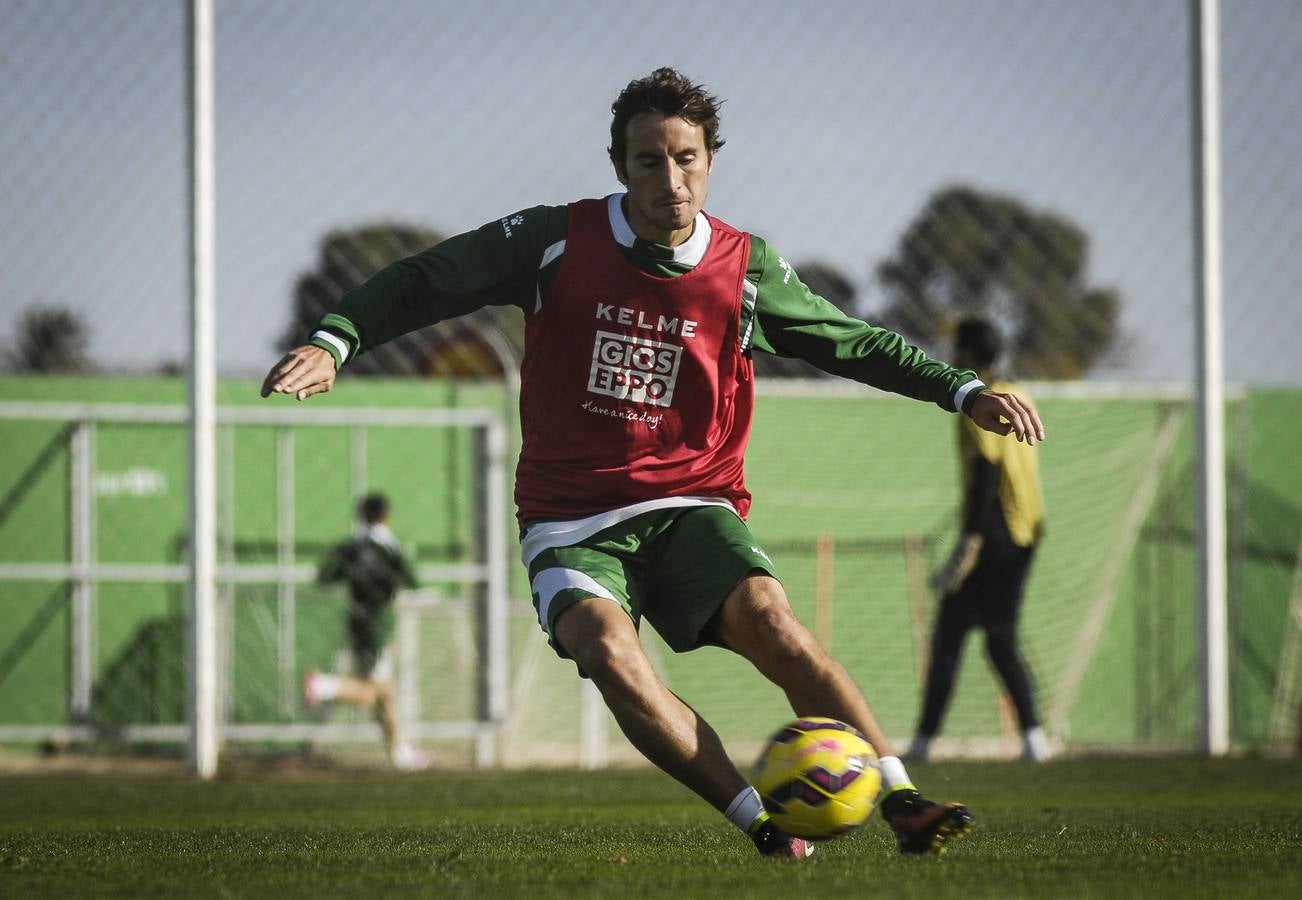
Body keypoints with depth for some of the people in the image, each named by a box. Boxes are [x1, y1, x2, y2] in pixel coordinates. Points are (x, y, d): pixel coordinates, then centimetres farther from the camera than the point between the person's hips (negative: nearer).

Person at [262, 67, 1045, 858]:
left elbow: (856, 344, 15)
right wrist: (332, 343, -10)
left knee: (770, 621, -28)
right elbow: (423, 283, 4)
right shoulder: (557, 242, -3)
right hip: (573, 525, -1)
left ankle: (904, 805, -29)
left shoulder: (746, 268, 2)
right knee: (609, 653, -31)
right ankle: (760, 821, -29)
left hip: (693, 509, 1)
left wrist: (965, 392, 7)